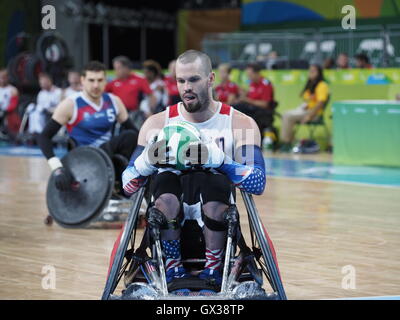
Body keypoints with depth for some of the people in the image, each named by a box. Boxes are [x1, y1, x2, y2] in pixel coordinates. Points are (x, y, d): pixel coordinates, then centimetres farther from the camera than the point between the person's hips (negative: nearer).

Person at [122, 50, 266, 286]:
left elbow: (259, 184, -12)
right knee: (164, 179, -31)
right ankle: (173, 269, -15)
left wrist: (219, 160, -28)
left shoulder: (241, 124, 1)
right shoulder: (158, 124, 5)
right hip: (171, 224, 1)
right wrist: (147, 161, -21)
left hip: (216, 223, -1)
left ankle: (213, 270, -16)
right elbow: (128, 186, 1)